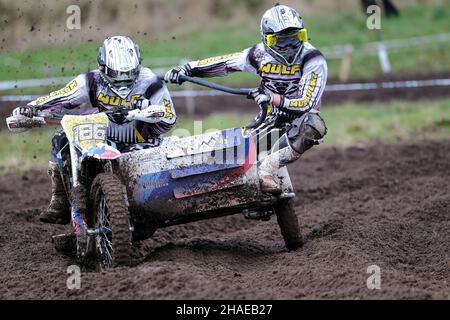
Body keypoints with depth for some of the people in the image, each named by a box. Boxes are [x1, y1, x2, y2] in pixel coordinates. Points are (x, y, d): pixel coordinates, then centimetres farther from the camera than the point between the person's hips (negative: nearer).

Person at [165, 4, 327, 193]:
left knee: (313, 124, -39)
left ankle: (270, 166, -36)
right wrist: (187, 69, -6)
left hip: (300, 117, -3)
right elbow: (224, 63, 4)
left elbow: (306, 104, -24)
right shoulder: (261, 55, -3)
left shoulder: (312, 60, -16)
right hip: (273, 119, 3)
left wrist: (273, 98, -40)